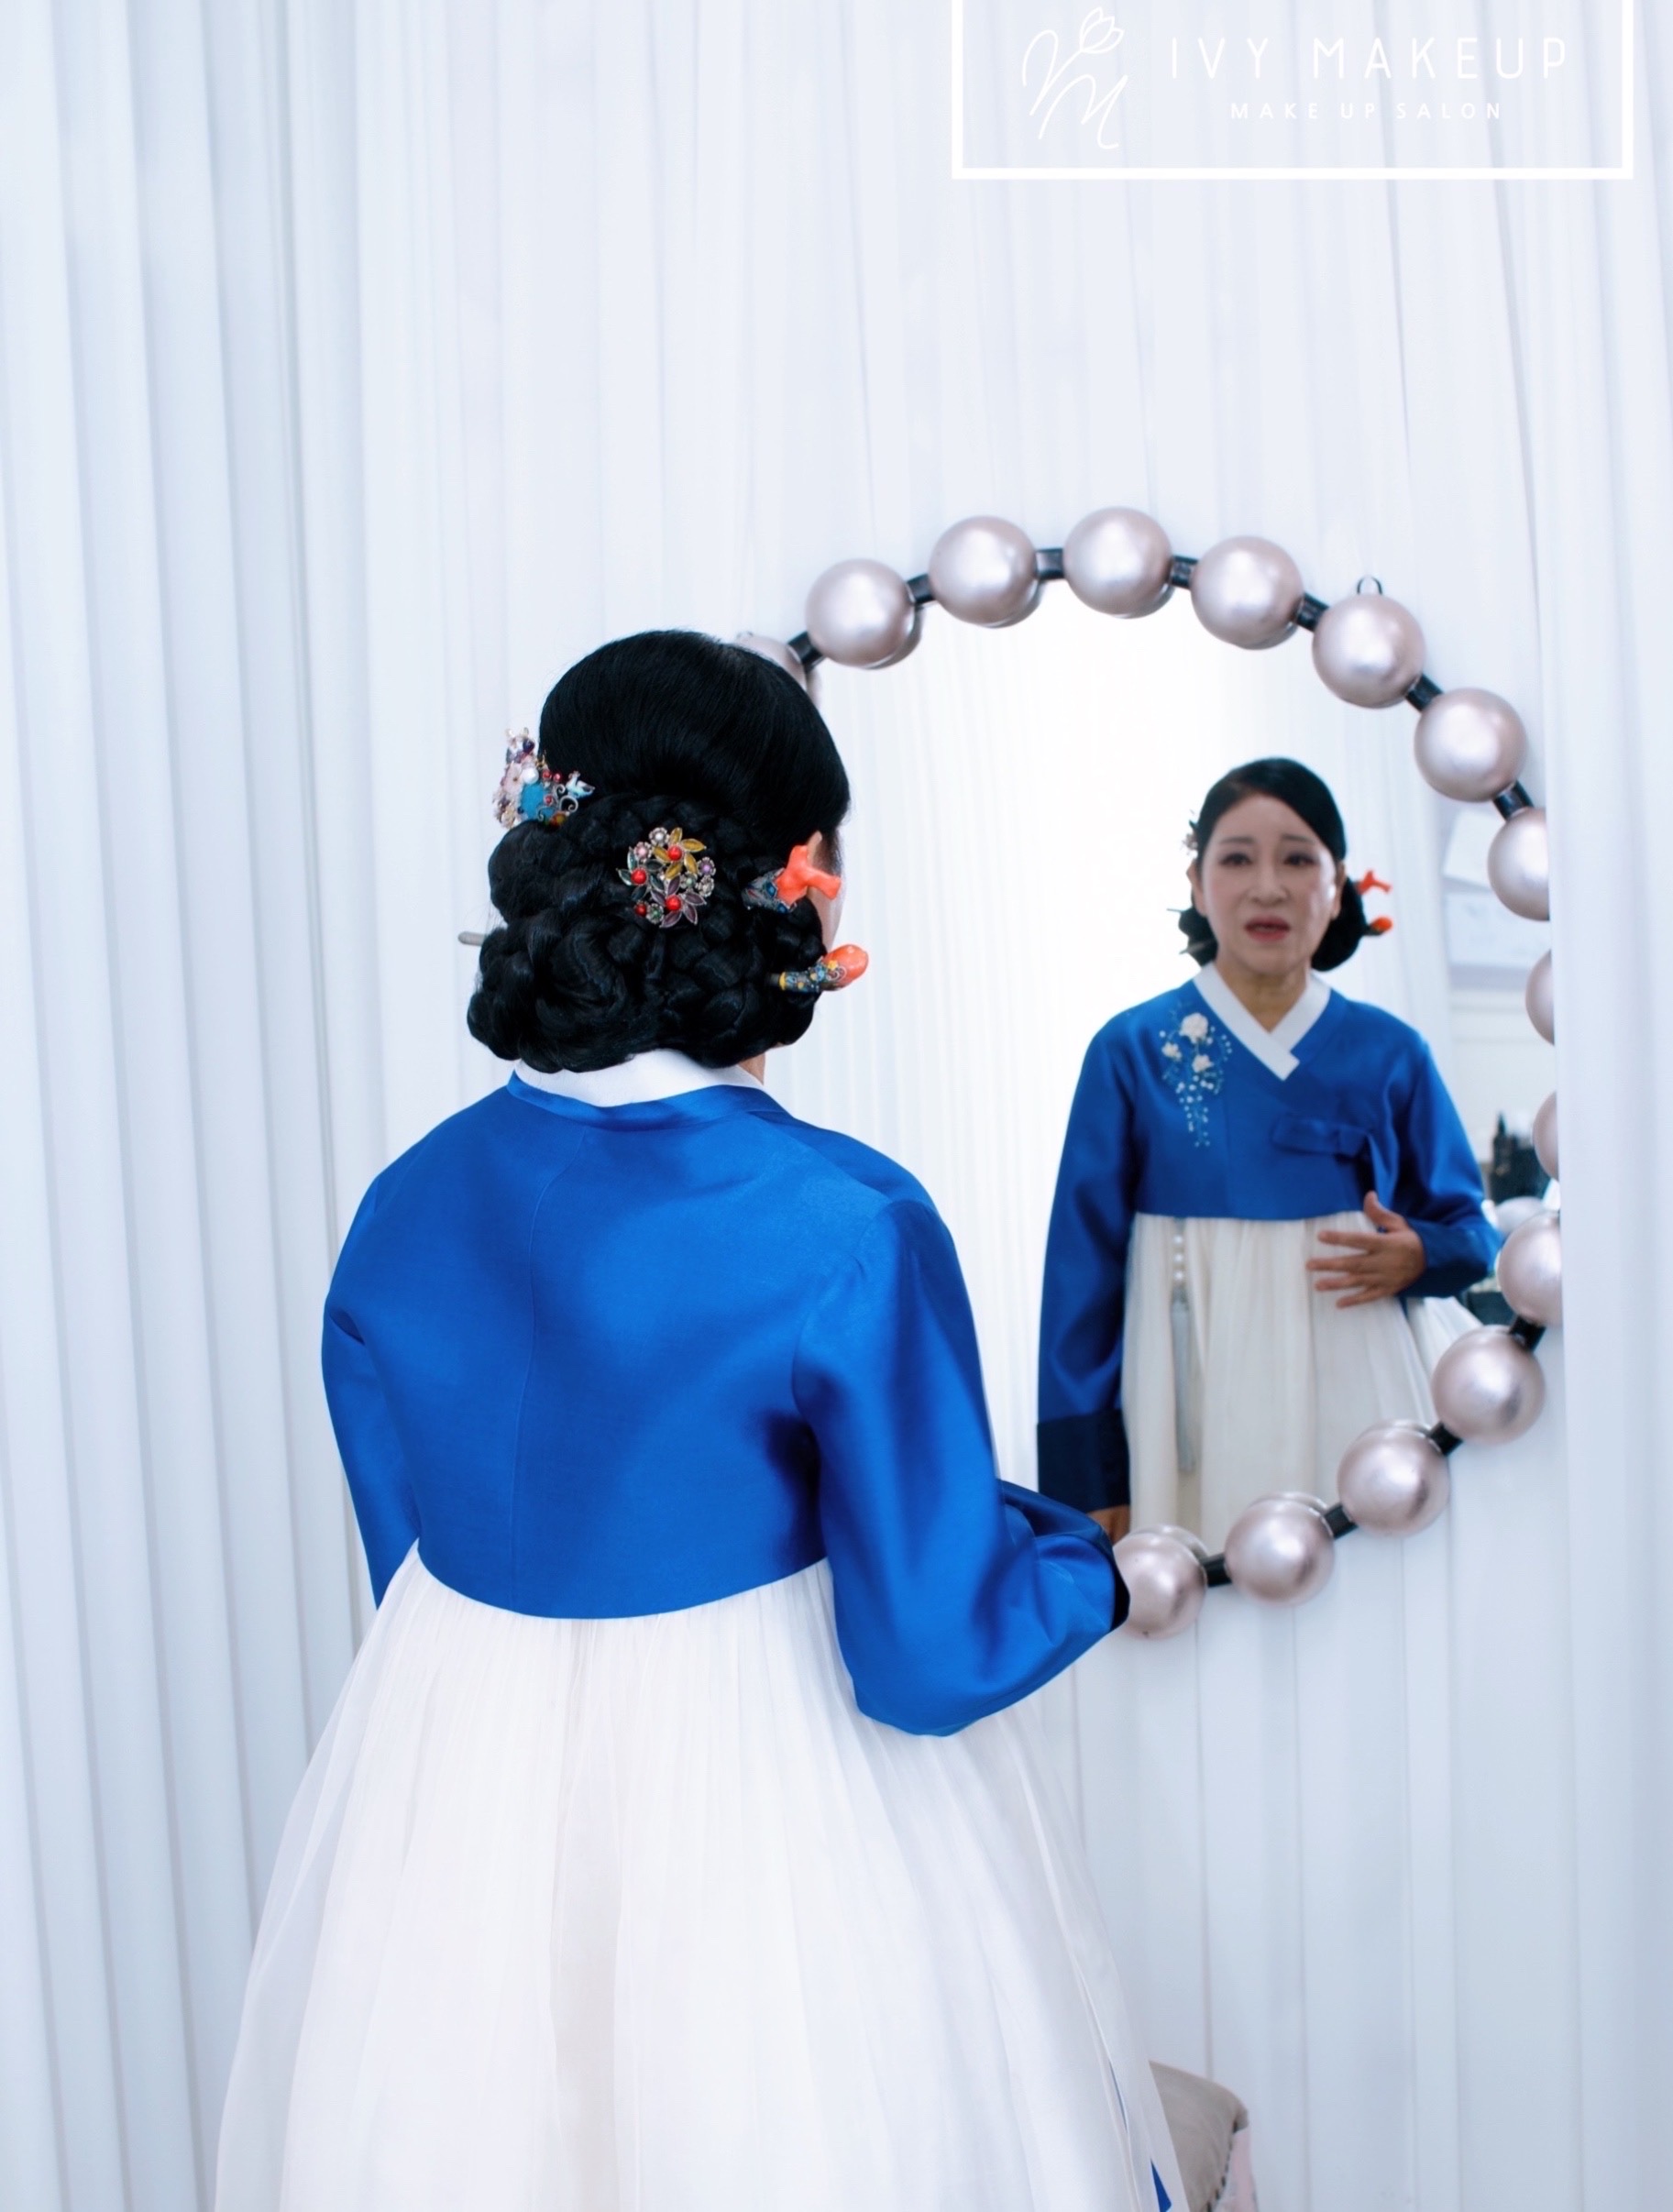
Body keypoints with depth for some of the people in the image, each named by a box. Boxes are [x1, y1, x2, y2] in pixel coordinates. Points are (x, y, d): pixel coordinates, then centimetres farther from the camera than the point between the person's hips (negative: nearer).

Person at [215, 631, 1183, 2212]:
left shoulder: (402, 1209, -8)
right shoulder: (848, 1232, -24)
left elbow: (412, 1564, 3)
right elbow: (930, 1661, -18)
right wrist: (1097, 1559, 1)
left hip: (442, 1834, 5)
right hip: (778, 1833, -4)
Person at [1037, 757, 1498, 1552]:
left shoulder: (1389, 1055, 3)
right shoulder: (1131, 1051, -3)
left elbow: (1468, 1227, 12)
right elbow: (1085, 1264, -2)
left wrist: (1416, 1257, -11)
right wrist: (1086, 1474, -4)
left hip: (1356, 1397, 2)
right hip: (1202, 1409, -1)